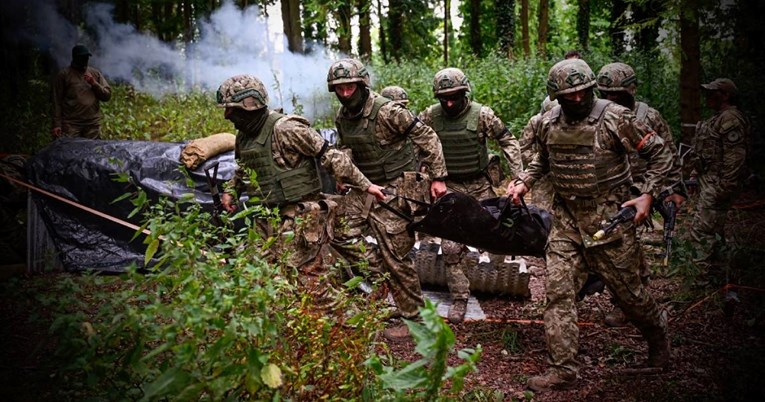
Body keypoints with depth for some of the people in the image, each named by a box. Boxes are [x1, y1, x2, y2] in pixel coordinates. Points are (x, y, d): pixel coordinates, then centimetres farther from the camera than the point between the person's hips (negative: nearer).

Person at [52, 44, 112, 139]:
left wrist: (94, 83, -7)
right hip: (71, 124, -3)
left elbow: (107, 95, 9)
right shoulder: (63, 75, 3)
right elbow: (57, 101, 0)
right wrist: (57, 125, -7)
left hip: (93, 124, 3)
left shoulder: (95, 73, 13)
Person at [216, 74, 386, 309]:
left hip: (299, 217, -8)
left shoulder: (285, 129, -17)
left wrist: (365, 185, -12)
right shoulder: (244, 136, 10)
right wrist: (230, 191, 9)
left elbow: (331, 157, -14)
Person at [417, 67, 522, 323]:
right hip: (449, 187, 1)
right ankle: (459, 299, 5)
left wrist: (519, 176, -8)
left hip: (480, 185, 0)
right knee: (451, 246, -5)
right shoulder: (430, 116, -8)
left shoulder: (482, 115, -12)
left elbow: (508, 141, -3)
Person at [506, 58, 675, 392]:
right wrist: (524, 182, 7)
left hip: (609, 217, -4)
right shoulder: (549, 123, 3)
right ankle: (562, 368, 1)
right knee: (558, 290, -4)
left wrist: (647, 194, -12)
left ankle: (656, 332, 39)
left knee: (626, 289, 7)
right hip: (566, 218, 4)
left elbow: (660, 153, -4)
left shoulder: (615, 118, -12)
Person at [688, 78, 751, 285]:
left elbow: (734, 157, -24)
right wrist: (699, 178, 23)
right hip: (710, 183, 11)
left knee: (701, 230, -12)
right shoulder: (720, 119, 16)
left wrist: (723, 189, -25)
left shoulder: (731, 120, -18)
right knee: (713, 228, 18)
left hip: (717, 185, -11)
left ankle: (711, 278, -7)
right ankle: (713, 273, 29)